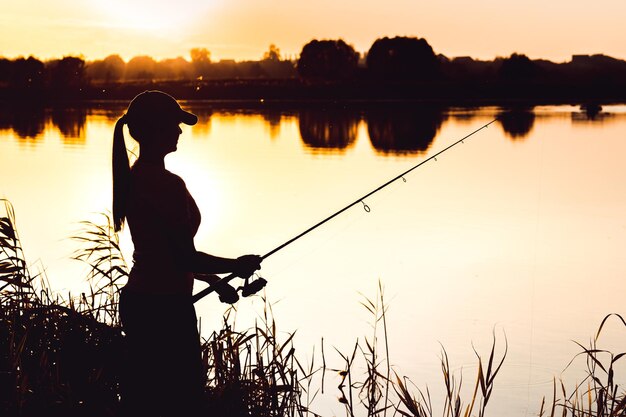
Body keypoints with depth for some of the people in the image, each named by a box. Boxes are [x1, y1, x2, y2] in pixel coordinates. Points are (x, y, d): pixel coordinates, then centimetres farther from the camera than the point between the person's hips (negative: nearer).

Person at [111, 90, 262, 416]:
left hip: (137, 300, 9)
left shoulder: (133, 178, 8)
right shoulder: (167, 184, -20)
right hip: (166, 307, -9)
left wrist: (214, 279, 19)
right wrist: (238, 265, -5)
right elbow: (185, 256, -20)